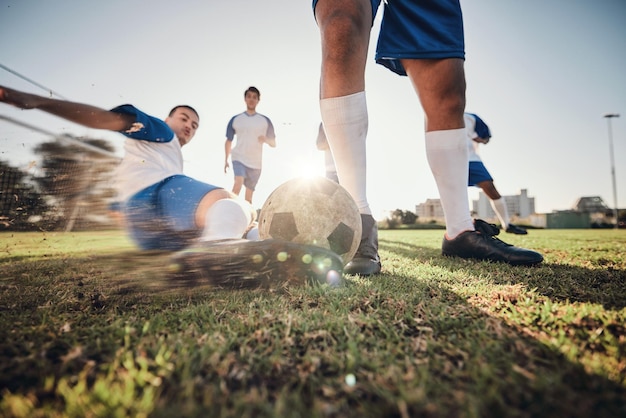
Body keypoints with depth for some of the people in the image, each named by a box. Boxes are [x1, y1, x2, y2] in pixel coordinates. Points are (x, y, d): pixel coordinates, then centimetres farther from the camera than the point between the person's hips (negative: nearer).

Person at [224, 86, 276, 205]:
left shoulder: (265, 120, 7)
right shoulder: (235, 119, 7)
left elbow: (273, 143, 8)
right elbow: (229, 141, 14)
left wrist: (266, 139, -14)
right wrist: (226, 159, 8)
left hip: (256, 162, 1)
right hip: (239, 158, -1)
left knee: (249, 195, 7)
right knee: (239, 181, -28)